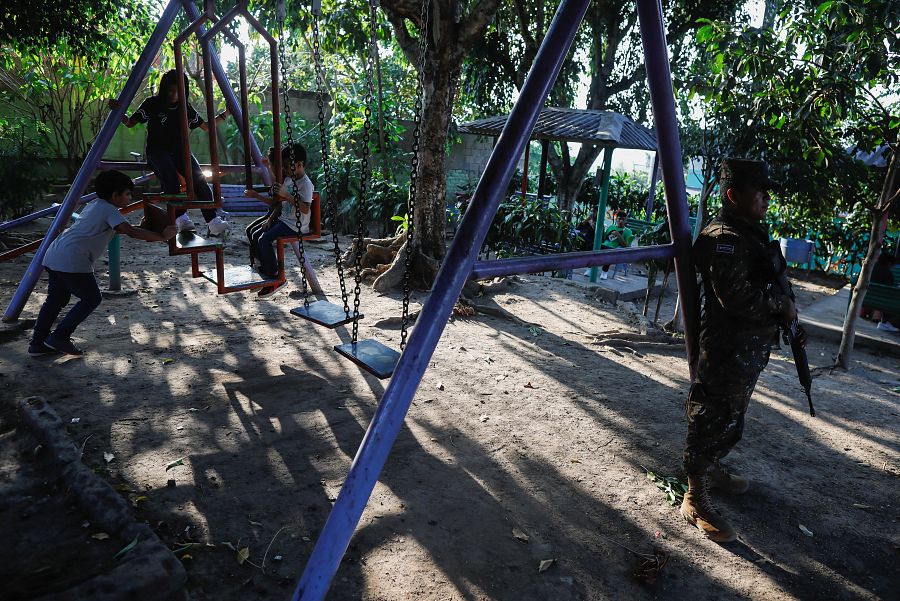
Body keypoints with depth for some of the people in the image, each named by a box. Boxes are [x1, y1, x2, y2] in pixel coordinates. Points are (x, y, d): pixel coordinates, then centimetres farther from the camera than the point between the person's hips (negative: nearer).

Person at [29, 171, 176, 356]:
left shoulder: (94, 205, 21)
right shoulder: (109, 210, -7)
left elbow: (119, 229, 28)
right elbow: (131, 232, -19)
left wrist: (145, 231, 20)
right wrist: (161, 236, -14)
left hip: (53, 256, 10)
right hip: (71, 261, -10)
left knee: (56, 299, 18)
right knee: (91, 299, 4)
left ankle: (38, 344, 24)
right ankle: (59, 337, 5)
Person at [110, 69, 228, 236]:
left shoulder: (186, 108, 12)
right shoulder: (152, 103, 2)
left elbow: (206, 127, 21)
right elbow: (130, 123, 3)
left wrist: (225, 114, 13)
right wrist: (119, 112, -16)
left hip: (180, 150, 3)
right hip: (157, 151, -3)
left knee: (198, 177, -29)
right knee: (169, 174, -38)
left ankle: (213, 221, -37)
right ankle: (181, 218, -48)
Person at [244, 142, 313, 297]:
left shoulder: (305, 184, -16)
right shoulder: (288, 179, 13)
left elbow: (305, 209, -29)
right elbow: (276, 202, 20)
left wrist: (287, 196, -31)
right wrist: (256, 195, 10)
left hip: (296, 226, -10)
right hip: (283, 220, 10)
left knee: (264, 239, -21)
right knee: (255, 236, 6)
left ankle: (276, 278, -9)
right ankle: (266, 270, 17)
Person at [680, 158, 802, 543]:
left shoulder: (749, 233, 14)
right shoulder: (724, 239, -20)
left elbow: (765, 287, 21)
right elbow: (739, 297, -28)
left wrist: (787, 320, 10)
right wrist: (783, 305, -13)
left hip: (750, 349, 10)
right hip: (728, 349, -10)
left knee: (730, 419, 23)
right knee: (713, 421, -1)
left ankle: (712, 469, 42)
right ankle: (695, 500, 11)